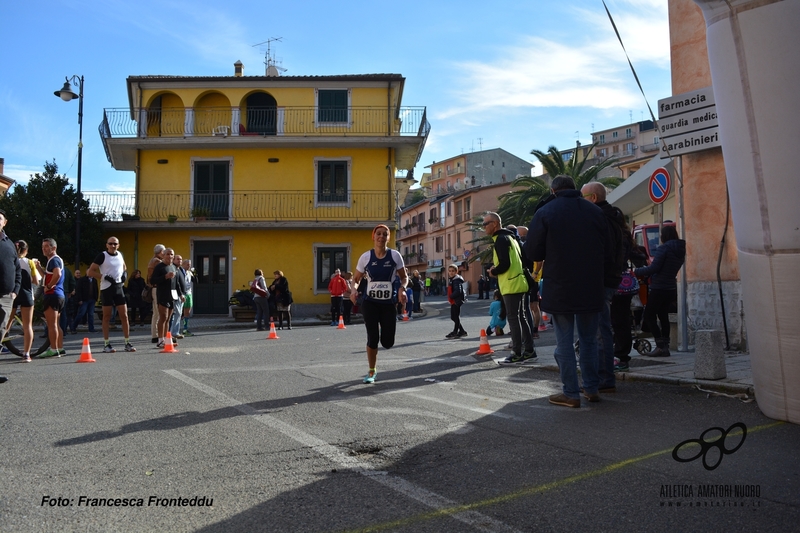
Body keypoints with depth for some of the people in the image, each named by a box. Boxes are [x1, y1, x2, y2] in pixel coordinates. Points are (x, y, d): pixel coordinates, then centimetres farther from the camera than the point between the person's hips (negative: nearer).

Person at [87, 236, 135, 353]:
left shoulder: (120, 255, 10)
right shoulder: (102, 256, -6)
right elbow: (90, 272, -8)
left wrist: (125, 274, 10)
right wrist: (104, 277, -16)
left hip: (119, 287, 5)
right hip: (106, 288, -5)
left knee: (124, 315, 2)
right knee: (107, 317, 1)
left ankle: (127, 343, 7)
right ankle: (106, 344, 8)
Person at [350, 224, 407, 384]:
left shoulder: (395, 255, -5)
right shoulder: (366, 256, -4)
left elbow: (404, 277, 5)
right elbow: (356, 278, 6)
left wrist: (402, 288, -16)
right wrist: (354, 289, -15)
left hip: (389, 303, 1)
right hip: (370, 303, -1)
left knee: (388, 342, -1)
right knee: (372, 338, -6)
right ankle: (372, 371, 16)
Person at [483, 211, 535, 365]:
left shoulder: (500, 239, -13)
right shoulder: (510, 237, 19)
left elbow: (504, 264, -22)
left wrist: (493, 272, -4)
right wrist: (496, 269, 15)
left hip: (511, 285, -10)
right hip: (518, 283, 10)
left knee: (513, 318, -7)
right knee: (520, 317, 13)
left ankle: (517, 354, -4)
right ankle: (529, 350, 18)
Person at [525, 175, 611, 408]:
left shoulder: (545, 212, -7)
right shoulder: (595, 211, 4)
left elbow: (533, 252, -6)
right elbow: (606, 248, 8)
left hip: (559, 288, -3)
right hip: (591, 287, 4)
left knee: (564, 341, 3)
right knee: (589, 339, 15)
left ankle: (571, 393, 5)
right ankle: (591, 388, 20)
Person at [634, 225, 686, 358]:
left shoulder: (663, 248, -14)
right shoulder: (681, 250, 12)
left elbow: (654, 268, -18)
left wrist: (637, 272, -7)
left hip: (659, 288, -8)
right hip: (671, 288, 8)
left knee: (648, 316, -2)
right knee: (663, 316, 14)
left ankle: (661, 345, -9)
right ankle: (665, 346, 13)